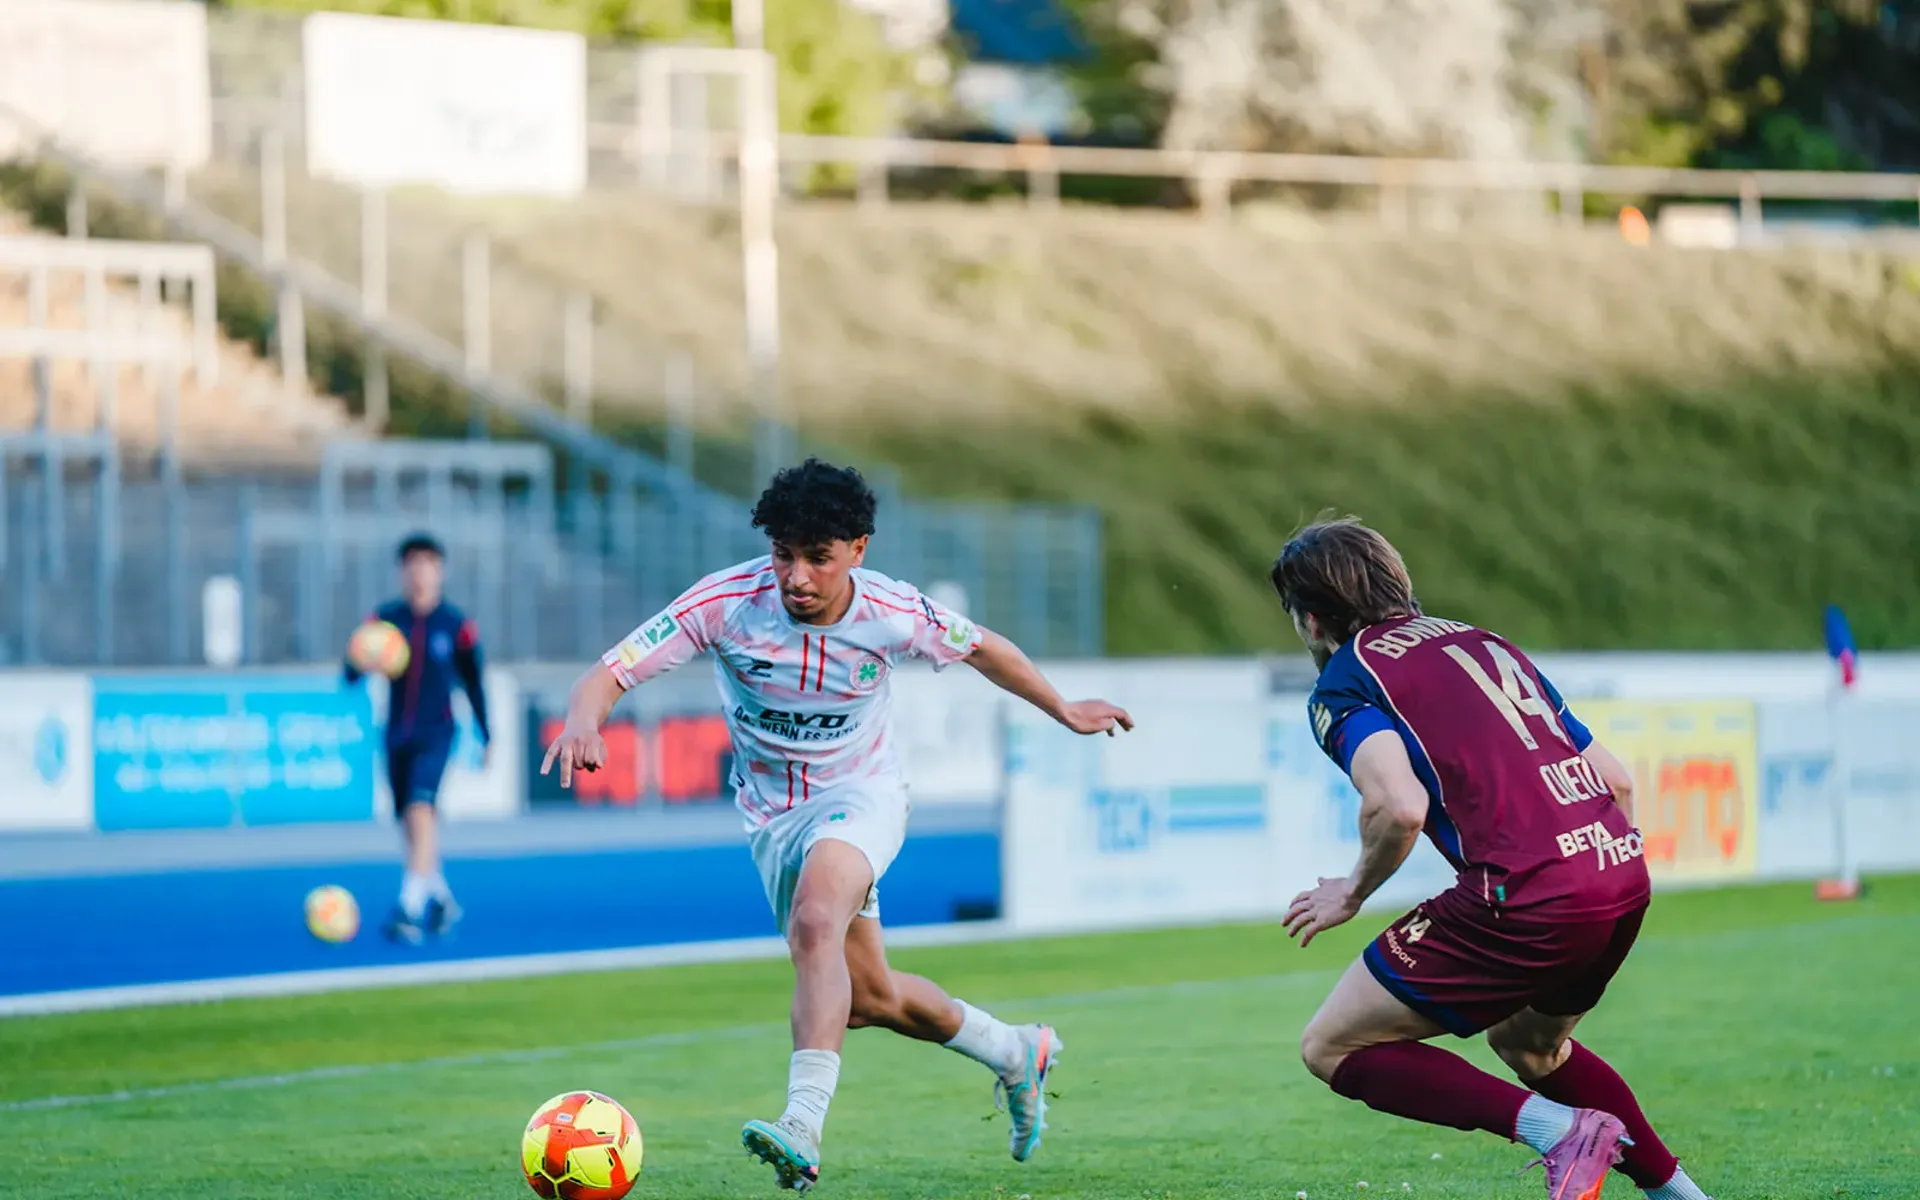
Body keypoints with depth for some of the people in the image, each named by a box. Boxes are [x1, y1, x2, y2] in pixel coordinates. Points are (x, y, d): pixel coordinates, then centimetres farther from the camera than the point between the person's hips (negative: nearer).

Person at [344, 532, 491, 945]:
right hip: (397, 736, 3)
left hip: (436, 735, -3)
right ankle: (441, 897, 32)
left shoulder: (456, 626, -2)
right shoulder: (385, 619, 1)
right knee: (411, 823, 10)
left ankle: (410, 909, -27)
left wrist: (485, 737, 12)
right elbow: (350, 674, -4)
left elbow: (472, 683, 9)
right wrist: (361, 662, -28)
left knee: (420, 811, -22)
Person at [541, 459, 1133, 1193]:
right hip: (771, 816, 3)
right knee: (871, 998, 12)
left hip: (861, 796, -3)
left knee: (814, 920, -35)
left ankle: (803, 1131, -45)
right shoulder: (727, 602, -20)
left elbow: (980, 648, 4)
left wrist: (1063, 711, 18)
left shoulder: (893, 615, -18)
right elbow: (609, 673, -25)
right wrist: (583, 721, -49)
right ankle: (1017, 1054, 40)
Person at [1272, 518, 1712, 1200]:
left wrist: (1352, 893, 2)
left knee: (1332, 1048, 5)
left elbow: (1399, 806, -16)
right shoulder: (1481, 641, 25)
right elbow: (1618, 781, 23)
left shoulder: (1344, 682, 3)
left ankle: (1556, 1129, -10)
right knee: (1526, 1043, 35)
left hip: (1525, 897, -8)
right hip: (1623, 875, 8)